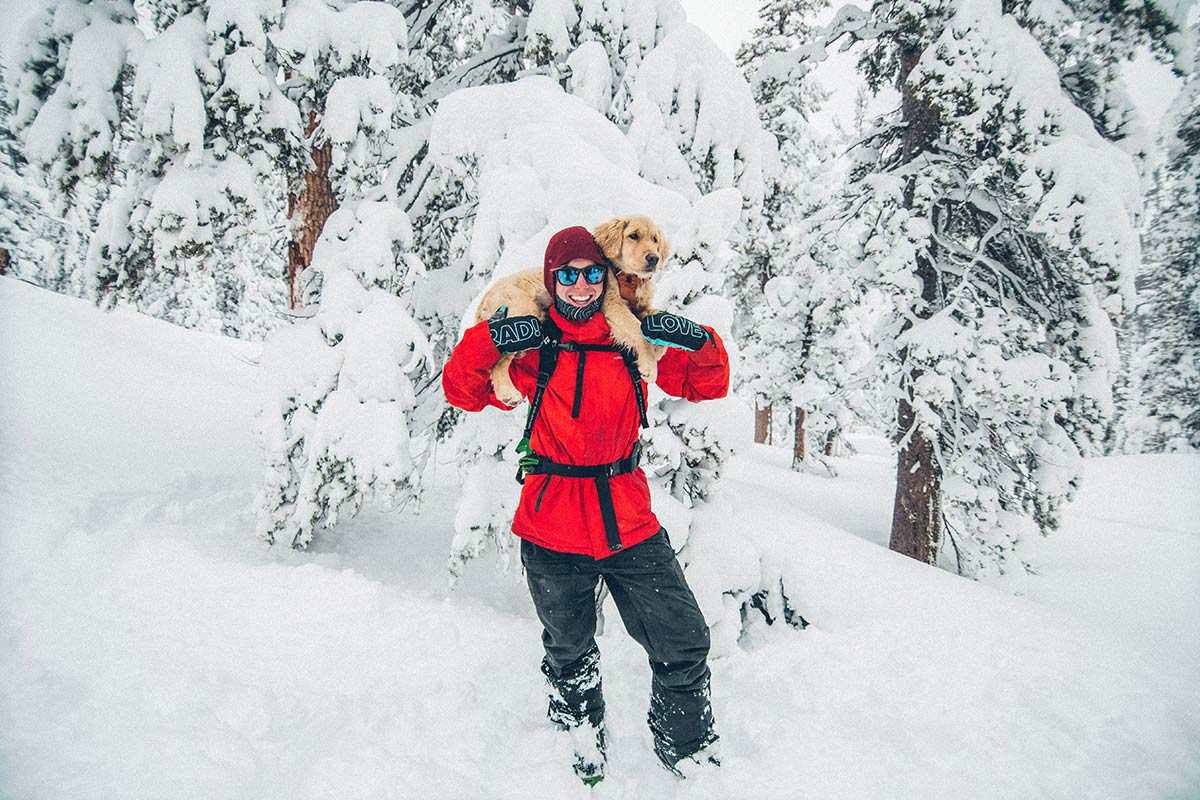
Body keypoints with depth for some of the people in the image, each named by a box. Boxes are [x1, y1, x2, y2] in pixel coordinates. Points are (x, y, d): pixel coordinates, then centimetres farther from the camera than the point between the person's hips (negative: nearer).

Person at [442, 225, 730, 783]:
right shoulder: (530, 348, -3)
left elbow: (706, 385, 10)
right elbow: (461, 390, -2)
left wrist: (700, 342, -10)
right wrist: (487, 340, -18)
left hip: (629, 525, 1)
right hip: (553, 532, -1)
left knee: (685, 646, 4)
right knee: (569, 655, 20)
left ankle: (689, 749, 33)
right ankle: (583, 738, 50)